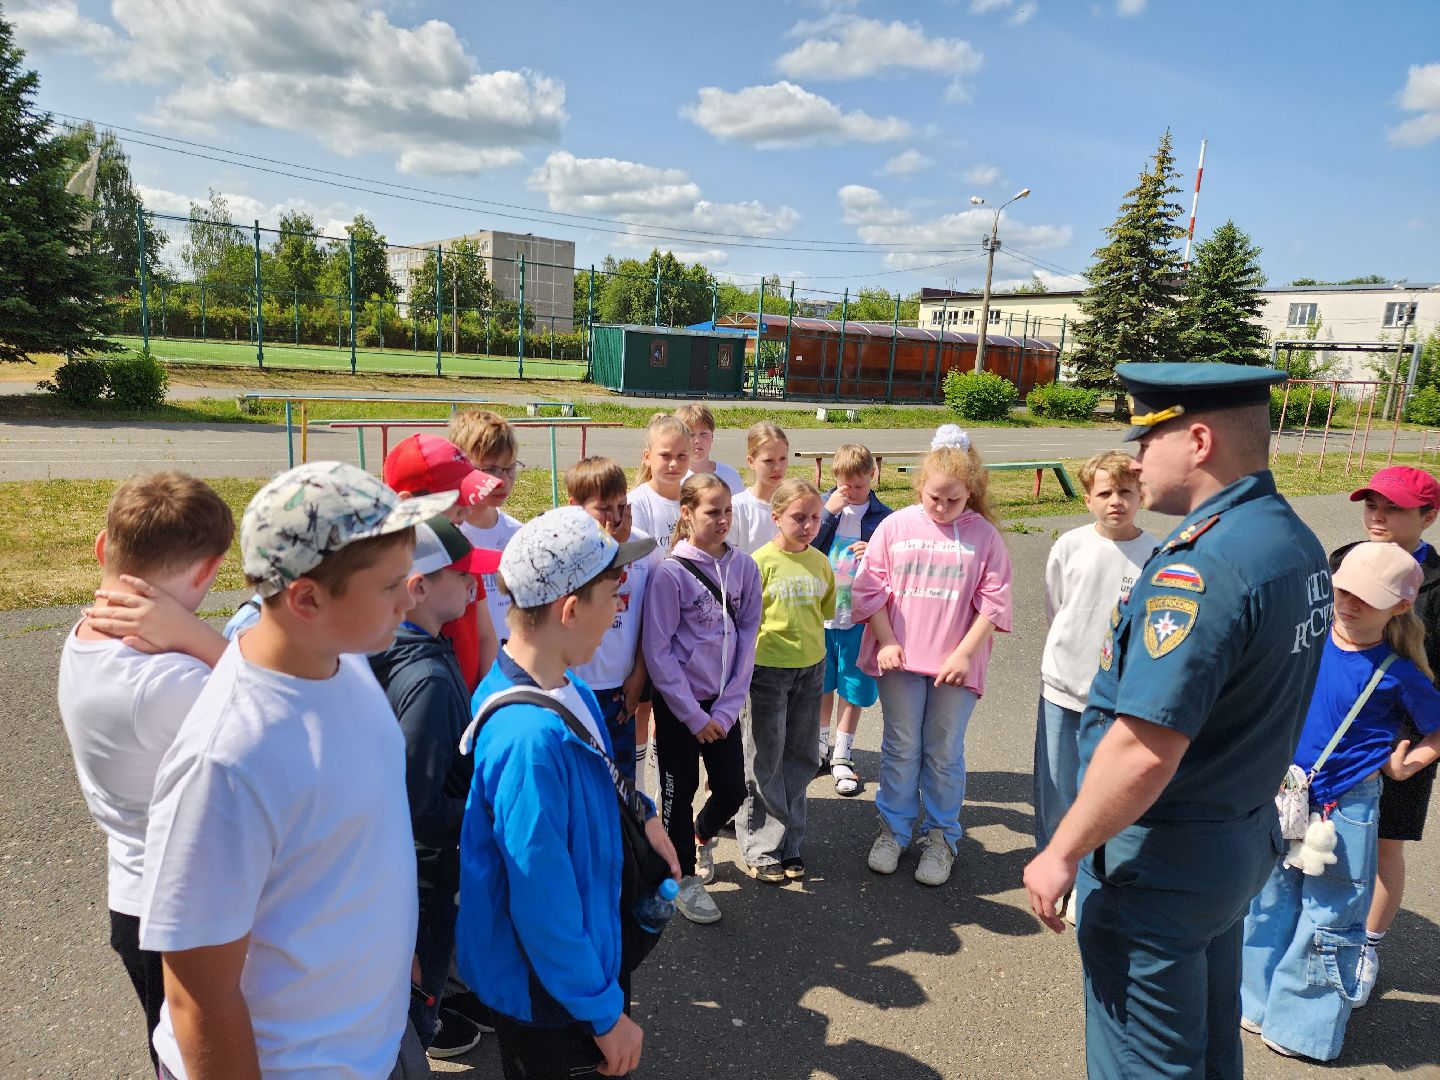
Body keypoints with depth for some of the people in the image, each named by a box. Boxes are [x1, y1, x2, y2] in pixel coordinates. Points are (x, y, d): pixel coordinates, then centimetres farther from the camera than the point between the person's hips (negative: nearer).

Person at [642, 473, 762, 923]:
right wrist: (694, 716, -11)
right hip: (678, 703, -4)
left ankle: (701, 835, 42)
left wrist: (726, 709, -6)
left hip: (722, 702, 4)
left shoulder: (744, 567, -2)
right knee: (681, 789, 8)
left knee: (733, 789, 9)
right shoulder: (670, 572, -15)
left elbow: (747, 639, 0)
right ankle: (685, 878, 31)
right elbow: (657, 650, -13)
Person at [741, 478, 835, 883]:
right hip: (767, 670, -5)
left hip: (811, 667, 5)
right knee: (764, 761, 6)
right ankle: (761, 849, 20)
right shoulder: (761, 562, -12)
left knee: (798, 758, 14)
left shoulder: (821, 563, 3)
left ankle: (788, 844, 28)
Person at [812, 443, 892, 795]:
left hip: (859, 616, -1)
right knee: (821, 685, 16)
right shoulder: (822, 505, -1)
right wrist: (828, 512, -18)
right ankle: (820, 749, 36)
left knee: (854, 690, 9)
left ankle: (841, 758, 26)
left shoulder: (883, 516, -4)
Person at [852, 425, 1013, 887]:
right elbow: (871, 589, 0)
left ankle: (940, 837, 27)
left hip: (955, 663, -1)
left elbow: (993, 602, -3)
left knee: (944, 753, 10)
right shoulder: (895, 525, 0)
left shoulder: (983, 535, -1)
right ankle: (894, 829, 28)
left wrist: (965, 654, -10)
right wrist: (886, 642, -7)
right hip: (900, 658, 1)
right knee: (901, 749, 12)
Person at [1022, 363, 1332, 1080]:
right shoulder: (1298, 542, 3)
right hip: (1245, 839, 9)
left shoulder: (1200, 563, -28)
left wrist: (1062, 854, -20)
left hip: (1158, 862, -9)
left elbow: (1145, 751, -32)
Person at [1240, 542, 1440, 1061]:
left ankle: (1304, 1023, 29)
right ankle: (1258, 1000, 36)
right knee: (1270, 902, 17)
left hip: (1345, 808, -3)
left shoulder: (1397, 674, -12)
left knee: (1327, 919, 11)